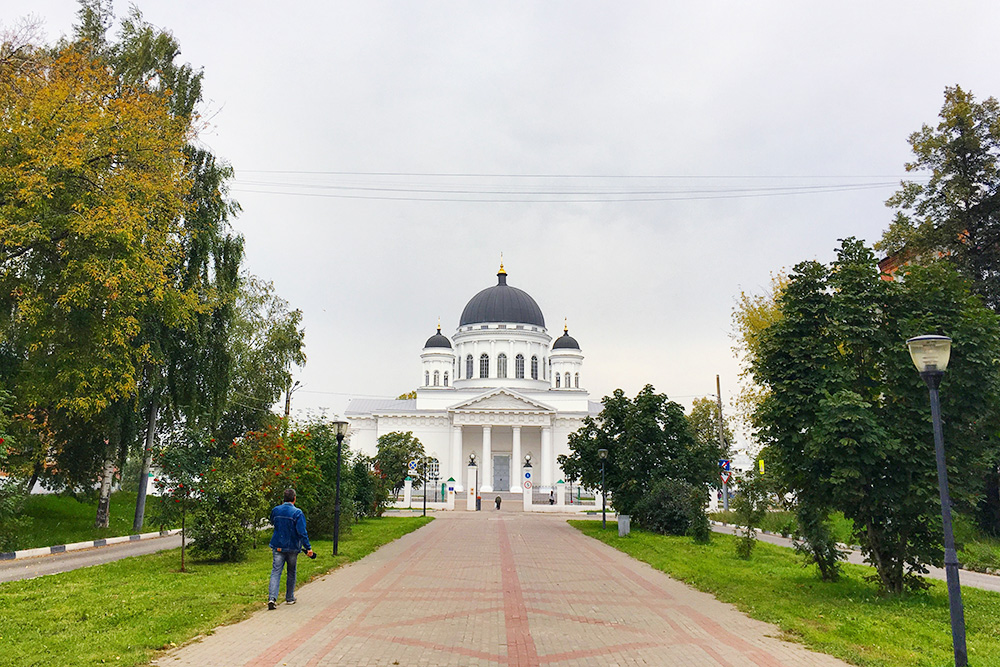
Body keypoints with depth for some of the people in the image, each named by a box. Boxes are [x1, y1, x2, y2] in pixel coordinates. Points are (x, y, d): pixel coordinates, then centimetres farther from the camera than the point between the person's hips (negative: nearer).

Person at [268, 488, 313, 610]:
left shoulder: (275, 510, 0)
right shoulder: (297, 513, -13)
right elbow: (302, 532, -16)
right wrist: (308, 548, -12)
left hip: (277, 546, 2)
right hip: (292, 547, -2)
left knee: (276, 572, -1)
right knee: (291, 573, 13)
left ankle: (272, 598, -17)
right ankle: (290, 598, 23)